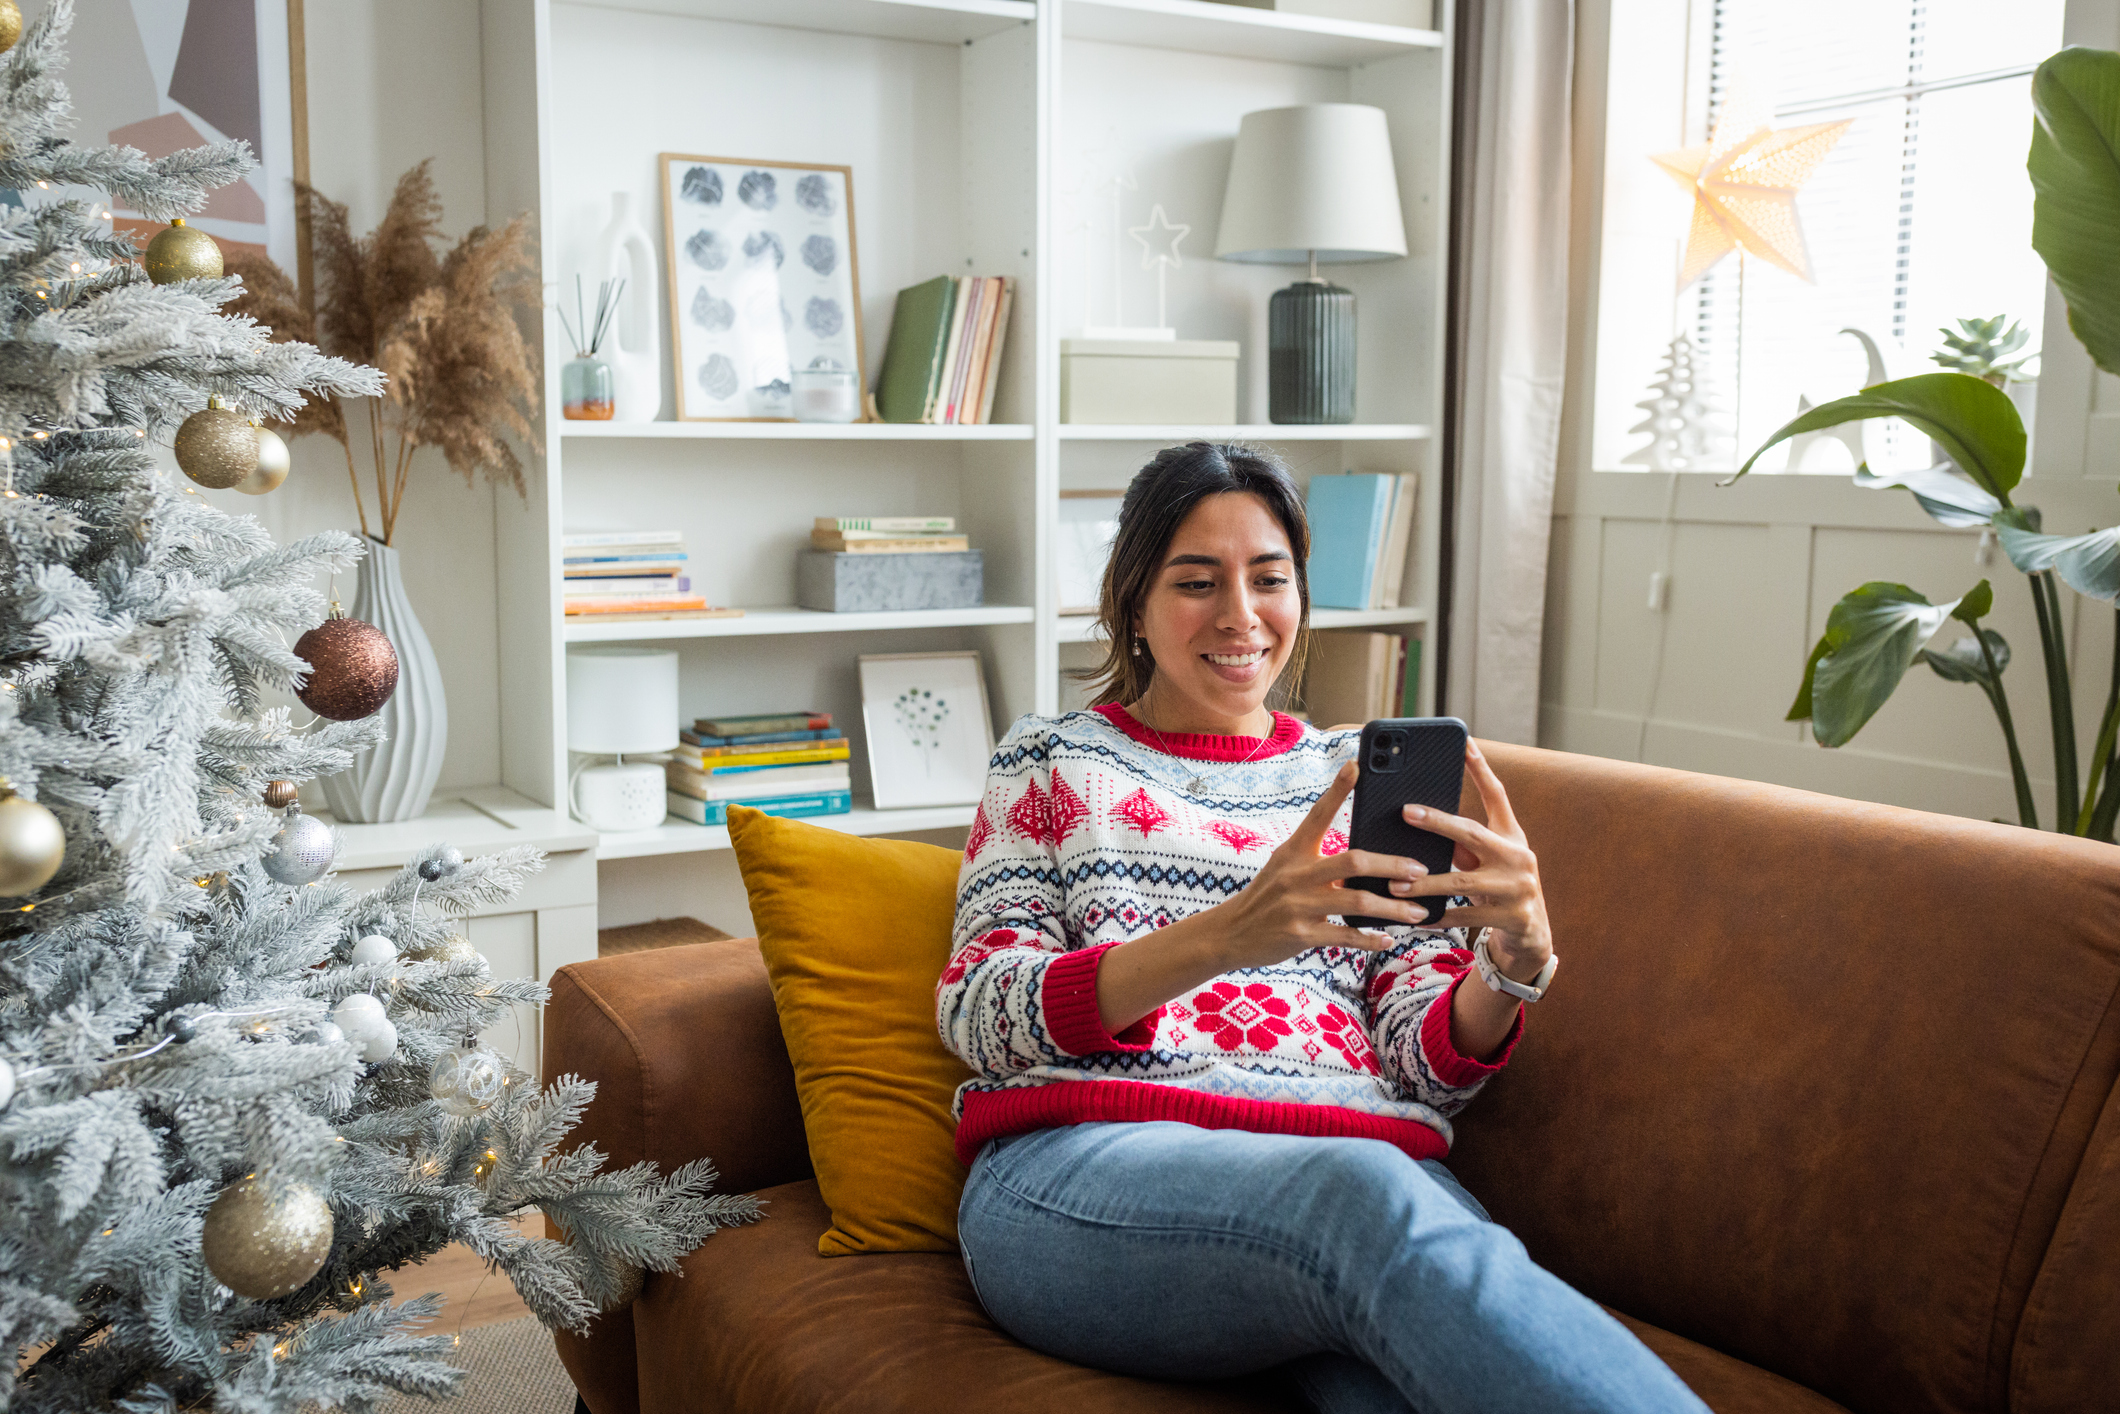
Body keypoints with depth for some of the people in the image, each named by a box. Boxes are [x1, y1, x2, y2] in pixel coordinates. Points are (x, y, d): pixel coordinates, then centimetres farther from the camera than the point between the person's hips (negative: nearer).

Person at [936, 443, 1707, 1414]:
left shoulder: (1367, 777, 23)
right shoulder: (1053, 761, 17)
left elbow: (1428, 1062, 15)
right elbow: (976, 1012, 1)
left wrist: (1515, 958, -10)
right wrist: (1225, 936, -17)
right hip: (1087, 1164, -1)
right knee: (1363, 1194, -38)